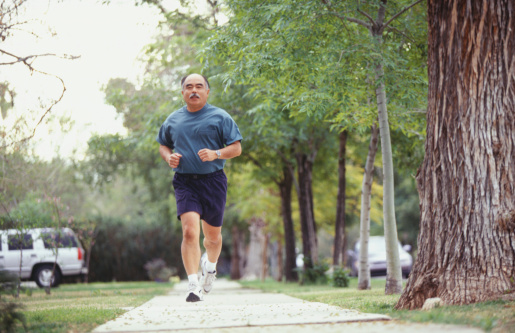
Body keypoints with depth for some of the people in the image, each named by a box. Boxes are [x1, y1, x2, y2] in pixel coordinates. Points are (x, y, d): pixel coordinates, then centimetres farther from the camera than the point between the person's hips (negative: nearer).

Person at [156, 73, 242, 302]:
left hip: (213, 181, 0)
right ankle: (193, 285, -20)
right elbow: (163, 145, 25)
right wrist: (169, 157, 2)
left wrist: (215, 154, -18)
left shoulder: (219, 117, 2)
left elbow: (236, 148, 1)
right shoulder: (173, 120, 11)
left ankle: (210, 266, 44)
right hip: (185, 182, 1)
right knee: (189, 231, -18)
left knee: (213, 236, 10)